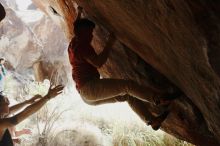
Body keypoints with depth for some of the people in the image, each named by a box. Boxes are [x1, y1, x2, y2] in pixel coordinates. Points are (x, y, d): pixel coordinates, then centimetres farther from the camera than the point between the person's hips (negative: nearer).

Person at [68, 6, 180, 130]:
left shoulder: (73, 44, 20)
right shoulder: (82, 45, -10)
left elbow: (76, 27, 43)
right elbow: (98, 63, -23)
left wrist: (79, 13, 53)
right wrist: (110, 43, -16)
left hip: (86, 95, 10)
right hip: (90, 88, -10)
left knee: (127, 94, 11)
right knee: (128, 85, -21)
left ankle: (153, 120, 6)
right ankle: (161, 99, -29)